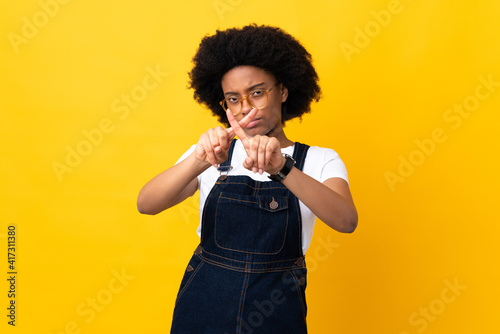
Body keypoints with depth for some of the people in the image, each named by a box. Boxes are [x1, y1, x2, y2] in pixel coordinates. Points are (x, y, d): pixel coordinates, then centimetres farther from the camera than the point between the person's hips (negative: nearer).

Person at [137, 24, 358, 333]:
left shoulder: (319, 161, -2)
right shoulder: (214, 154, 2)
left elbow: (346, 220, -22)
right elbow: (146, 204, -13)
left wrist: (281, 168, -36)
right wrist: (199, 160, -29)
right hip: (202, 307, 1)